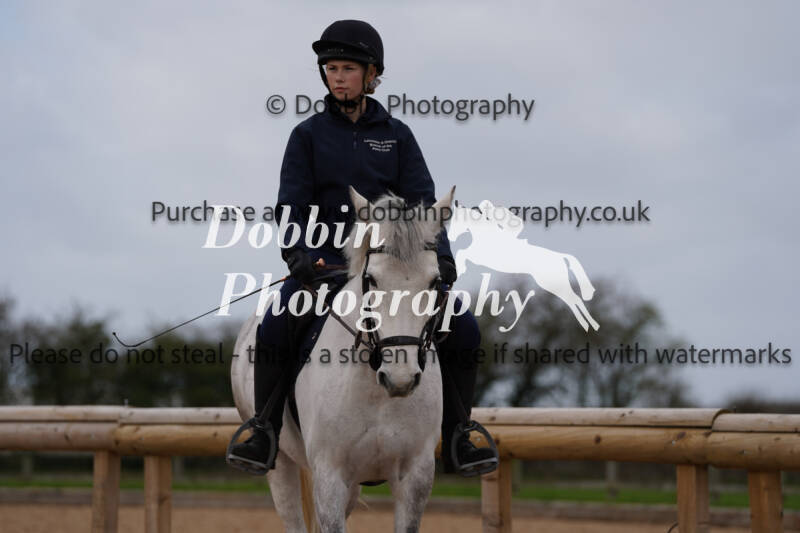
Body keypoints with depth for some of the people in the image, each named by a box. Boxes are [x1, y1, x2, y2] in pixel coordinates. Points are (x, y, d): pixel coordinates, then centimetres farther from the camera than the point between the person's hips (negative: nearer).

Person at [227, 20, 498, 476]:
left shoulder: (396, 135, 10)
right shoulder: (309, 135, 6)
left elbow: (420, 202, 3)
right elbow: (292, 204, -2)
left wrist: (440, 254, -13)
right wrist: (296, 252, -21)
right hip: (325, 258, -1)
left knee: (463, 328, -16)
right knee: (274, 328, -29)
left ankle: (456, 440, -5)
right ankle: (264, 438, -18)